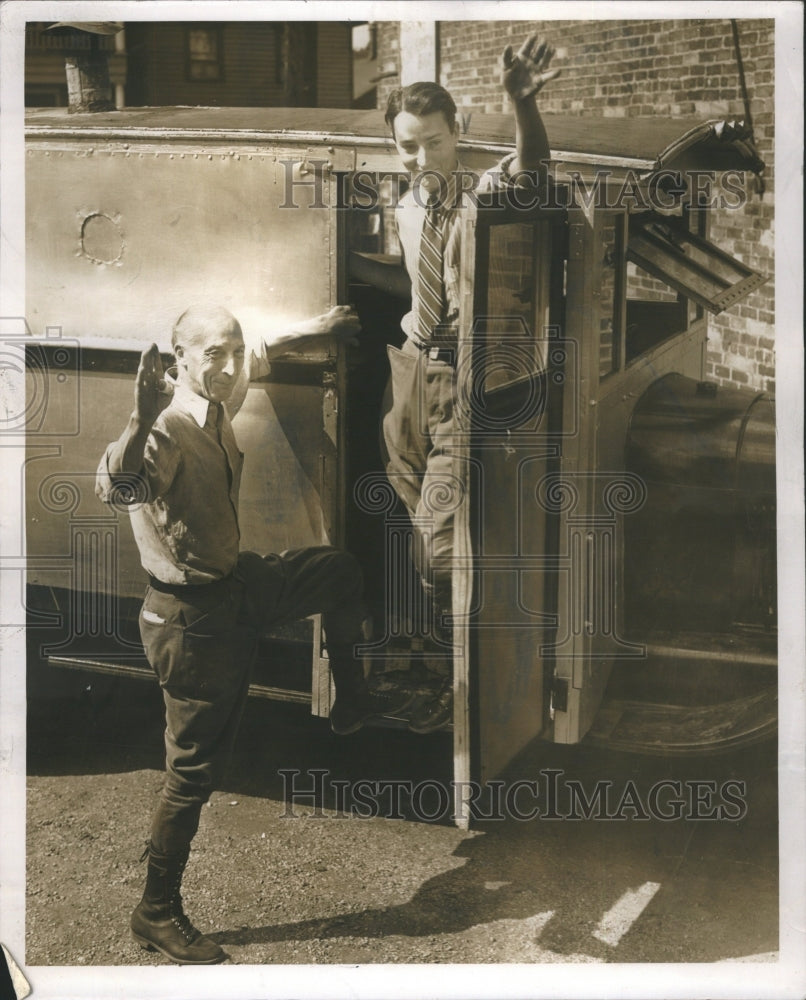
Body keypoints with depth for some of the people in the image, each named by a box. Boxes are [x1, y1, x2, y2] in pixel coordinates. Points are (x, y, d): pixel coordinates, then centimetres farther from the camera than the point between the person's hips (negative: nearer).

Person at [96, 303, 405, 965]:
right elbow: (115, 487, -49)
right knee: (195, 770, 2)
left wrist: (312, 331, 28)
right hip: (192, 617, -9)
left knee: (340, 571, 21)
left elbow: (258, 356, 23)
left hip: (238, 586, 9)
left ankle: (351, 701, 39)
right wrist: (142, 422, -65)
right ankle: (157, 914, 20)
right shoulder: (168, 426, -28)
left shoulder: (216, 399, -1)